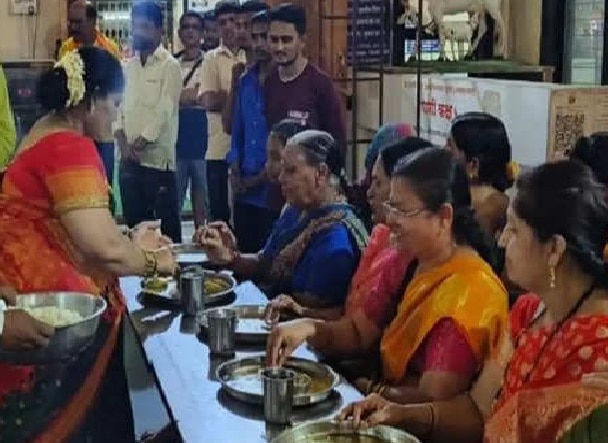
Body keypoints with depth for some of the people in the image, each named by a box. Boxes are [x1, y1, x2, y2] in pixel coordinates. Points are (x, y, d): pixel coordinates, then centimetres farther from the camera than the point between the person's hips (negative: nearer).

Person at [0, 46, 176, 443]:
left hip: (46, 304, 10)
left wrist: (132, 243, 13)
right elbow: (104, 249, -26)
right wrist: (153, 261, -7)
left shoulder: (48, 135, 11)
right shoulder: (70, 147, -21)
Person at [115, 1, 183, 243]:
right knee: (134, 220, 11)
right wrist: (123, 143, -5)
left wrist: (139, 144, -11)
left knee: (166, 222, -2)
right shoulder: (127, 67, 14)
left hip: (157, 157, -6)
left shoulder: (169, 66, -4)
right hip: (128, 158, 6)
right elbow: (116, 106, 10)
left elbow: (164, 112, -11)